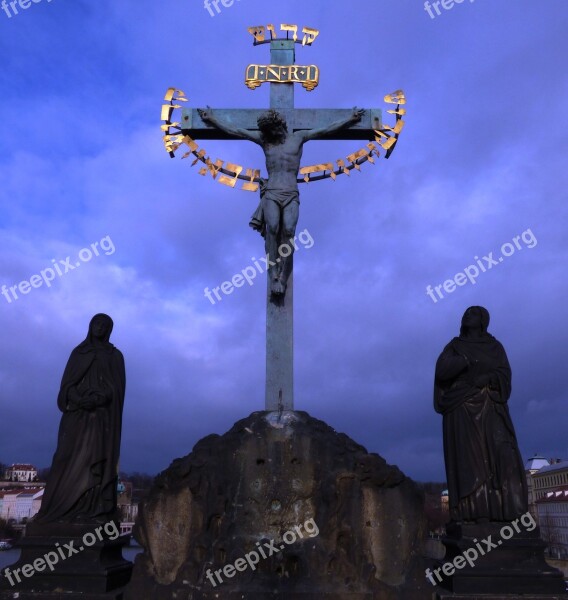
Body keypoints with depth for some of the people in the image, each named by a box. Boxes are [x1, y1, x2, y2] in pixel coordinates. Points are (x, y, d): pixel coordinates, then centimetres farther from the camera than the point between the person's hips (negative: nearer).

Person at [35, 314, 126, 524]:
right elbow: (67, 383, 5)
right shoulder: (78, 352, 14)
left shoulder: (115, 356, 8)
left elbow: (118, 387, 0)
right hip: (77, 415, 2)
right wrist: (80, 399, -14)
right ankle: (63, 509, -3)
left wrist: (98, 398, -18)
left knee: (97, 459, -8)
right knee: (71, 459, -5)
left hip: (102, 417, -2)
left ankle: (95, 511, -9)